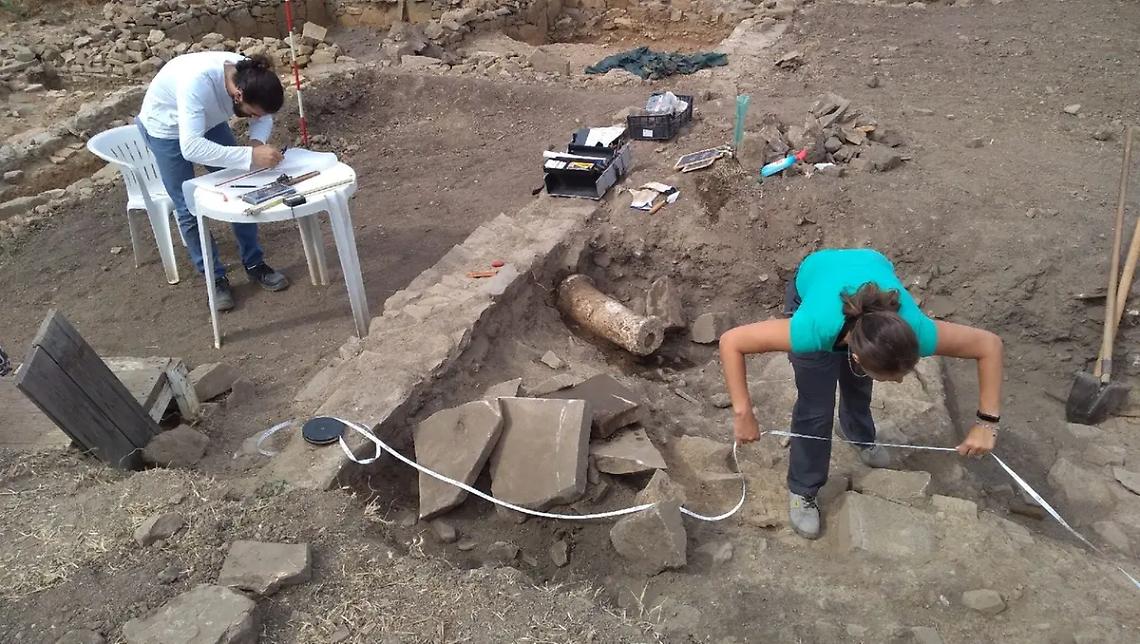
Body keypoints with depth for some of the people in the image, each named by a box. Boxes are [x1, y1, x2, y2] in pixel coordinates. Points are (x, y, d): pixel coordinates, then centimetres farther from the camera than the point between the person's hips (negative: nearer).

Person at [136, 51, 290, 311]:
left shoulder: (250, 77, -28)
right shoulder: (197, 81, -45)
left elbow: (264, 117, -9)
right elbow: (191, 147, -51)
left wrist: (257, 141, -31)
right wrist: (251, 155, -56)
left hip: (208, 122, 5)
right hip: (165, 129, -5)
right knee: (189, 208, -2)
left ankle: (254, 263, 16)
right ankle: (215, 278, 13)